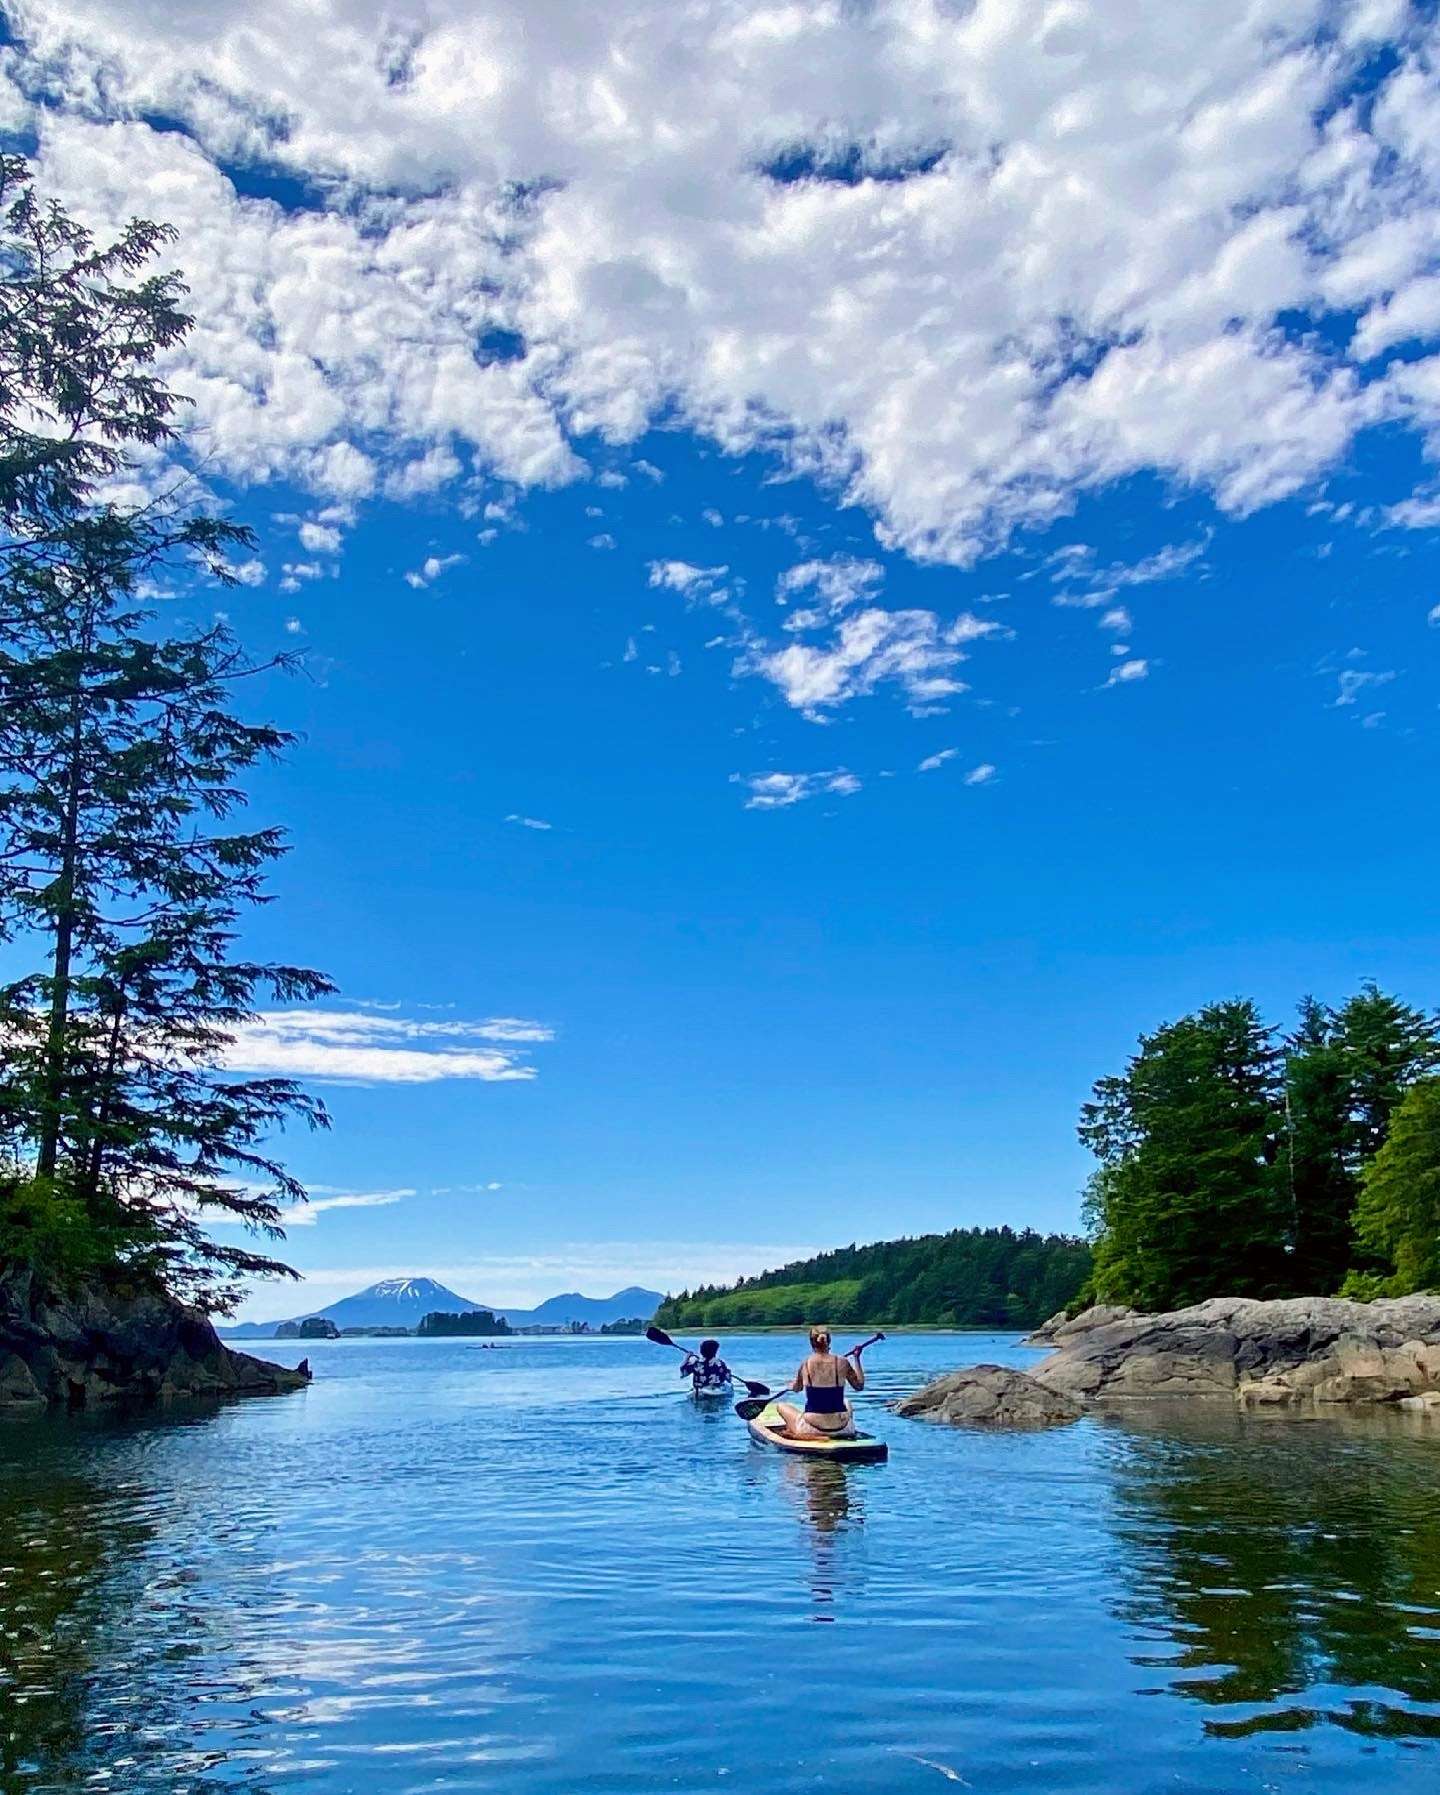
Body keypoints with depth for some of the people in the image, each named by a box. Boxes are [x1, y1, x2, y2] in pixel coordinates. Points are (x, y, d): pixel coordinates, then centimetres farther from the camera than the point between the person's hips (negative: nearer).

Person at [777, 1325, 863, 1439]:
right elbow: (859, 1385, 8)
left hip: (813, 1428, -1)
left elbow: (796, 1388, 13)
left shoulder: (806, 1364, -6)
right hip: (841, 1428, 2)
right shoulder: (842, 1362, -7)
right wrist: (857, 1359, 18)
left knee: (782, 1406, 24)